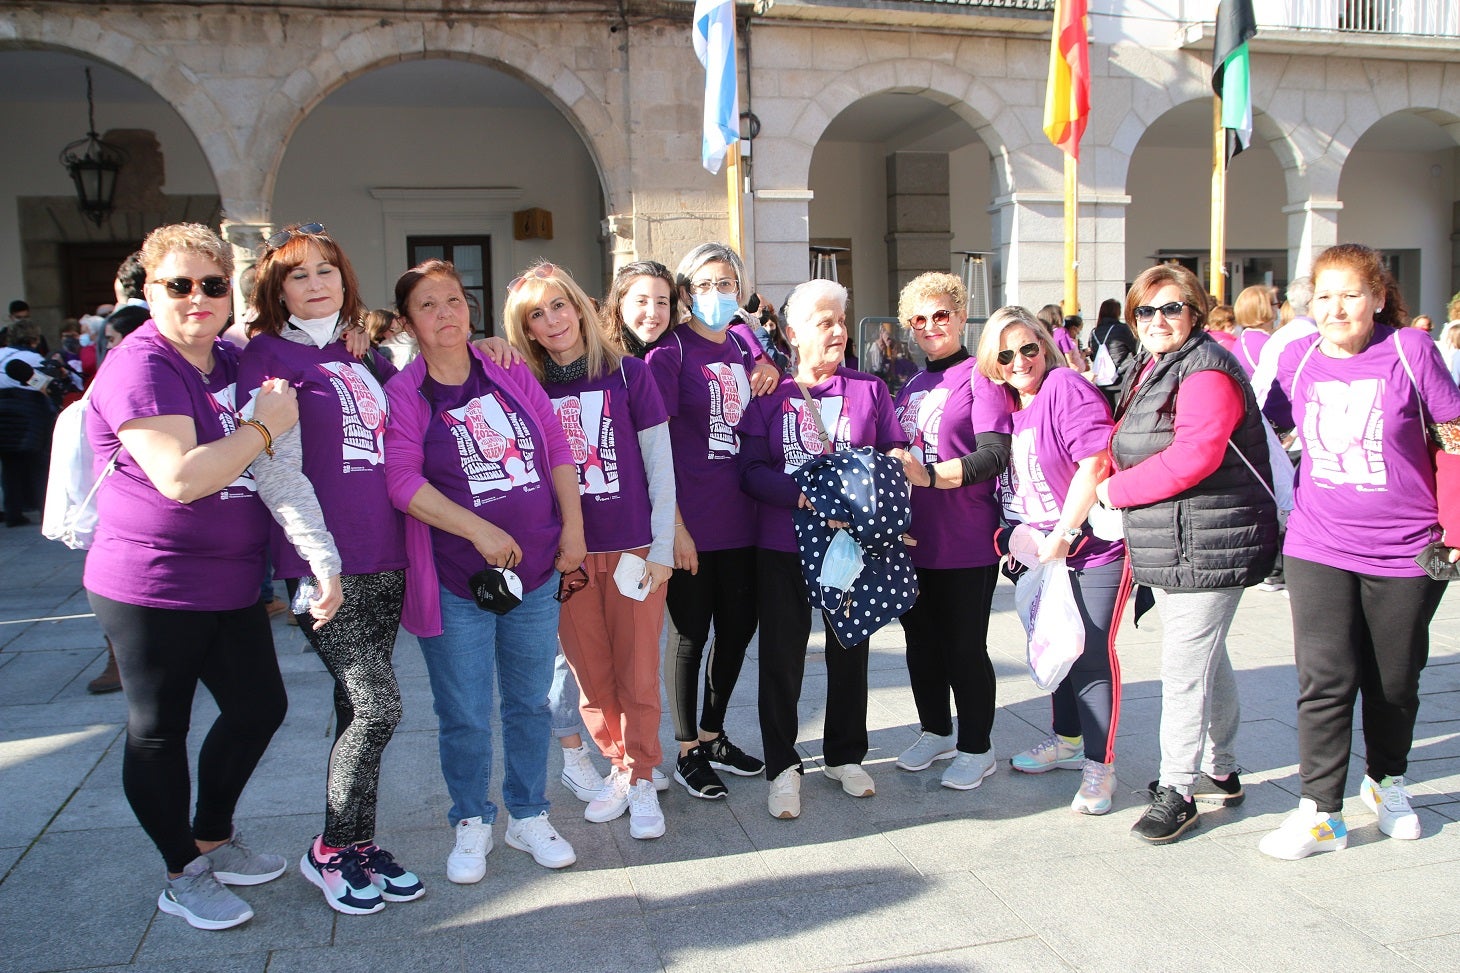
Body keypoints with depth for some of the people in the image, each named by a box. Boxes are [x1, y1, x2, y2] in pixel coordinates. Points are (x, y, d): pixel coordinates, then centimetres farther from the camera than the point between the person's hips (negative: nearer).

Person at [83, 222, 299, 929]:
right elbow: (180, 479, -28)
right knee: (159, 731, 8)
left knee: (259, 708, 17)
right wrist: (265, 426, -20)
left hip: (232, 584, 9)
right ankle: (183, 878, 25)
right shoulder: (139, 367, -17)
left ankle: (214, 840, 38)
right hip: (152, 588, -8)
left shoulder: (232, 359, 8)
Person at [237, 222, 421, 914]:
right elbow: (276, 468, -10)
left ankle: (358, 844, 23)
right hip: (326, 565, -6)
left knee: (361, 707, 11)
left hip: (386, 558, 6)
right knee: (378, 706, -7)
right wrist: (322, 560, -17)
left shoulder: (363, 355, 16)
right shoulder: (269, 355, -2)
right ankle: (331, 851, 12)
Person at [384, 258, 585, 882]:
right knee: (464, 715, 6)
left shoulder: (512, 375, 6)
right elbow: (401, 480, -15)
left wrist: (572, 527, -2)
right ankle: (471, 824, 27)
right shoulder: (401, 393, -5)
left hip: (536, 572, 4)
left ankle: (528, 816, 31)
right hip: (454, 581, -3)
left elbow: (558, 450, 7)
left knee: (530, 703, 14)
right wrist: (481, 531, -21)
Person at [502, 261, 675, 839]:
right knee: (591, 677, 9)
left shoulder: (628, 374, -2)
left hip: (634, 549, -2)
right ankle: (618, 768, 28)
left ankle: (642, 781, 19)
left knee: (637, 675, 3)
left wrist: (661, 549, -4)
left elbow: (661, 468, 0)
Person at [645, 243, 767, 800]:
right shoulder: (670, 351, -8)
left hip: (740, 518, 7)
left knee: (738, 627, 16)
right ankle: (688, 752, 23)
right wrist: (674, 525, -16)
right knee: (690, 635, 5)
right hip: (691, 522, -6)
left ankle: (714, 736, 35)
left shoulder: (743, 347, 11)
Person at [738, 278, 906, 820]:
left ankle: (845, 756, 31)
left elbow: (894, 456, 4)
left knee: (850, 650, 12)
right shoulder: (768, 394, 0)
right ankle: (782, 766, 19)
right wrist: (803, 498, -22)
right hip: (783, 545, -2)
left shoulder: (869, 390, 6)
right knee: (781, 654, 4)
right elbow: (751, 471, -6)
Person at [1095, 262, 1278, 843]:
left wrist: (1116, 490, -15)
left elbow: (1192, 457, -26)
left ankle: (1177, 789, 6)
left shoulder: (1206, 372, -15)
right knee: (1207, 660, 20)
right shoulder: (1151, 369, 16)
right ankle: (1222, 772, 34)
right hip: (1172, 549, 10)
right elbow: (1133, 450, 22)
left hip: (1206, 549, -10)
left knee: (1184, 668, -6)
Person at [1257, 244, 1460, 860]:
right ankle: (1320, 812, 3)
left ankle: (1385, 781, 37)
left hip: (1406, 552, -1)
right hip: (1319, 550, 1)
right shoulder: (1297, 358, -1)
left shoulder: (1410, 352, -9)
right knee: (1325, 680, -5)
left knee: (1394, 682, 13)